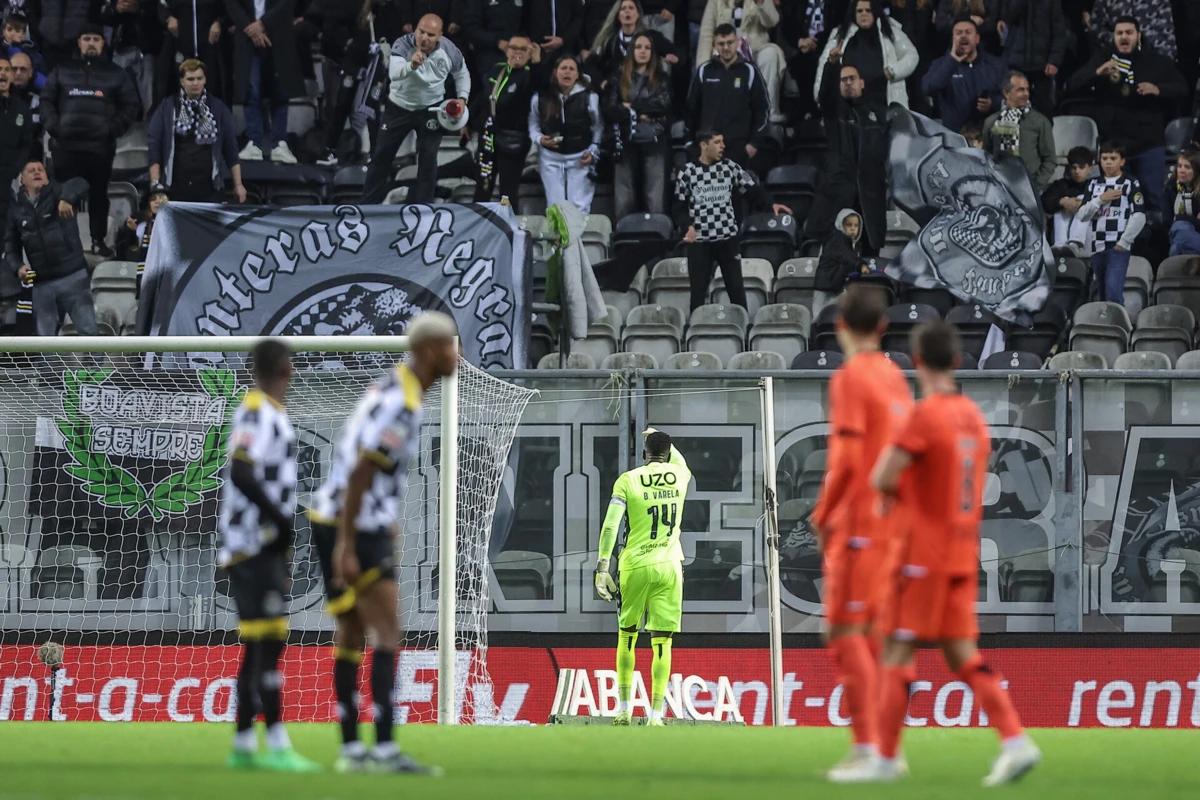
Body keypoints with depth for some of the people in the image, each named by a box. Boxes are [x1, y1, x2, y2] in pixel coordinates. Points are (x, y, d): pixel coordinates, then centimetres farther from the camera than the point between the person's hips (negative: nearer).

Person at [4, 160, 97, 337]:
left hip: (73, 276, -3)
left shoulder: (56, 193, 0)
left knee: (88, 331, -6)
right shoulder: (16, 212, 10)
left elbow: (80, 185, -21)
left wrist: (67, 199, -42)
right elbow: (11, 247, 14)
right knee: (45, 338, 7)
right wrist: (18, 266, -7)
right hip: (42, 283, 3)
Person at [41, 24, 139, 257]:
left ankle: (99, 240, 10)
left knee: (98, 194, 4)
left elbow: (131, 105, 8)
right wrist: (53, 126, -6)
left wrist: (114, 129, -6)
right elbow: (47, 100, 10)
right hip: (65, 145, 0)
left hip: (100, 147, 0)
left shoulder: (115, 73, 10)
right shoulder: (63, 71, 12)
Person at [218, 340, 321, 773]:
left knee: (259, 646, 11)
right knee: (268, 641, -13)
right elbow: (242, 475, -22)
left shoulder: (272, 413, 18)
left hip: (266, 546, 10)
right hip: (254, 545, -10)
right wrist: (281, 519, -18)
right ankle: (278, 746, -17)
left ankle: (243, 744, 14)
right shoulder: (256, 412, -12)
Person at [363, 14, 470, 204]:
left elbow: (462, 74, 5)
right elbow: (394, 73, -46)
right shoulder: (403, 45, -27)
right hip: (399, 106, 0)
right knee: (382, 155, 8)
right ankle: (368, 204, 23)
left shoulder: (449, 51, -18)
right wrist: (411, 65, -66)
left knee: (428, 159, -8)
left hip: (430, 109, 0)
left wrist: (462, 98, -9)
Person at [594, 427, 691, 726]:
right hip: (669, 567, 1)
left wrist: (602, 568, -8)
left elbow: (610, 526, -9)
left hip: (635, 567, -1)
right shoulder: (680, 475, 5)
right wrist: (661, 439, 48)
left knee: (627, 636, 15)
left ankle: (623, 709, 18)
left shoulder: (627, 480, -2)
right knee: (661, 643, 0)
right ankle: (656, 715, -6)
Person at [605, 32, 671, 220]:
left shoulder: (661, 79, 9)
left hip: (655, 143, -1)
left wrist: (631, 107, -6)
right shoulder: (618, 79, 8)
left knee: (656, 200, -4)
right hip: (627, 143, 1)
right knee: (625, 200, 1)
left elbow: (663, 105, -8)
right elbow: (609, 109, -3)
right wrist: (639, 115, -10)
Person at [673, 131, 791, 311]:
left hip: (728, 238, 2)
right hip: (700, 241, -2)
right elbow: (680, 206, -1)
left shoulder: (730, 167, 3)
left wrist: (771, 204, -14)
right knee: (698, 290, 3)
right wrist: (688, 226, -18)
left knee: (736, 288, 3)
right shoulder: (687, 172, -3)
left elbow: (753, 189, 3)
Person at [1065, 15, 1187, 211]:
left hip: (1148, 143, -1)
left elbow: (1182, 89, 4)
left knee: (1152, 198, -2)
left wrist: (1158, 89, -17)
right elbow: (1073, 85, -1)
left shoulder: (1158, 62, 5)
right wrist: (1097, 72, -21)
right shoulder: (1102, 58, 7)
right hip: (1110, 142, 1)